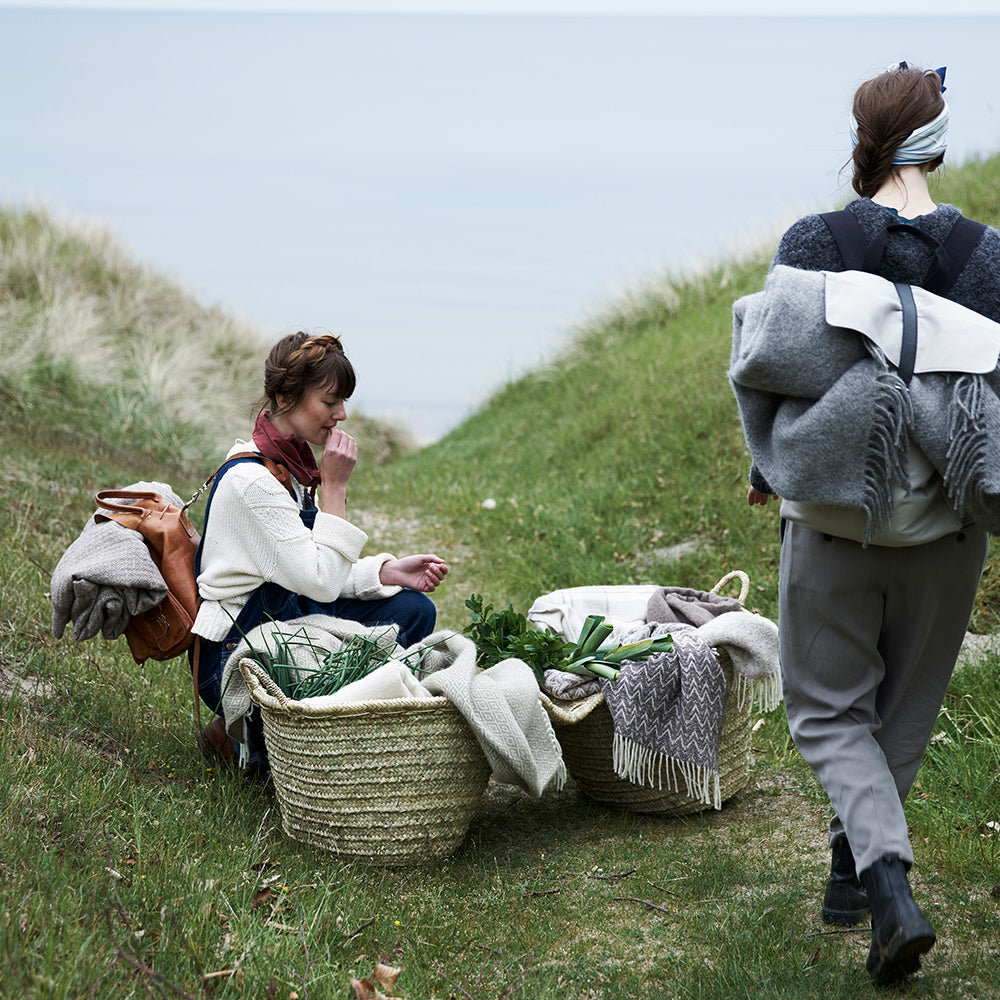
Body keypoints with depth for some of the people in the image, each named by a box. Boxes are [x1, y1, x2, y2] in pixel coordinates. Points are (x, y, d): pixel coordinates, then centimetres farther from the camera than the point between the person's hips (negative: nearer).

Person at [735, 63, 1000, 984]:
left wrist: (766, 473, 12)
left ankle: (889, 881, -10)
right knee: (906, 704, 21)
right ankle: (851, 869, 34)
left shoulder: (811, 244, -10)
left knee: (829, 708, 10)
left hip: (832, 518, -1)